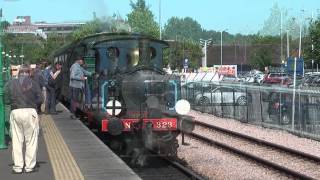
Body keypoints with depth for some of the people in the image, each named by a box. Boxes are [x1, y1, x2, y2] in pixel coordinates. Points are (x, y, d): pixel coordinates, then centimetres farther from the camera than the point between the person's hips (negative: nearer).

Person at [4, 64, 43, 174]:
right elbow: (40, 99, -3)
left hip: (15, 112, 2)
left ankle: (17, 167, 10)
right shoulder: (33, 83, -2)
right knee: (31, 140, 7)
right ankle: (29, 166, 8)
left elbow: (6, 101, 1)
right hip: (30, 112, -2)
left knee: (16, 141, 9)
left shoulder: (10, 84, 3)